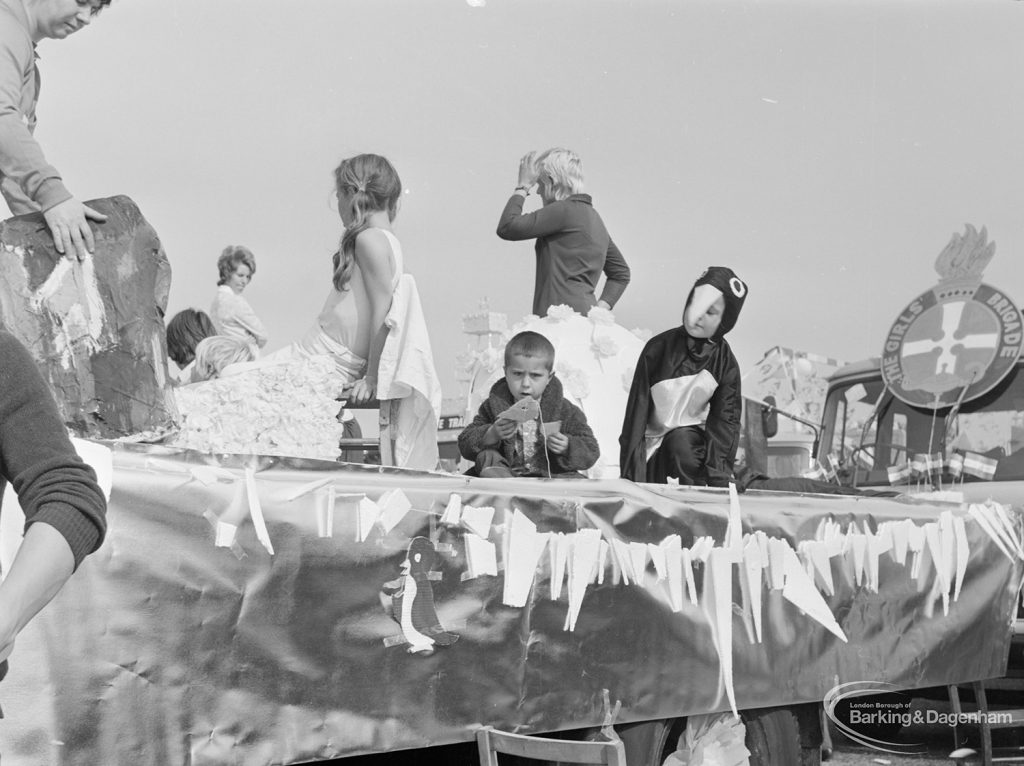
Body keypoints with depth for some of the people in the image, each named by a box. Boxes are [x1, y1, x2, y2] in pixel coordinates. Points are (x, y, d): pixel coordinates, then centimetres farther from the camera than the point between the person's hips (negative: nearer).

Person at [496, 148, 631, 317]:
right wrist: (600, 308, 15)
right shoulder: (593, 216, 23)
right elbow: (621, 273, 29)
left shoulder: (565, 210, -7)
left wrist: (523, 187, 2)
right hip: (584, 319, 10)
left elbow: (507, 228, -10)